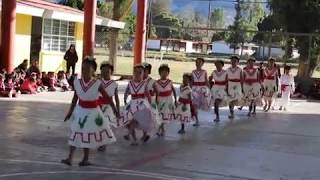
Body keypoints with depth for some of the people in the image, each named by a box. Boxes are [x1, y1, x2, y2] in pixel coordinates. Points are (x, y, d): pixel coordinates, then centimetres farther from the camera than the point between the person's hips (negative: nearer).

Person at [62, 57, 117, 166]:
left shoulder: (97, 84, -14)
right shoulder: (77, 83, -5)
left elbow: (107, 97, -9)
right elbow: (75, 99, 6)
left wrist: (114, 109, -9)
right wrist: (70, 112, 9)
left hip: (92, 112, -2)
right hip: (80, 111, 3)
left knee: (88, 136, 8)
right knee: (75, 134, 0)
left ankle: (85, 159, 18)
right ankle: (69, 158, 1)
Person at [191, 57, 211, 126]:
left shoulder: (204, 72, 0)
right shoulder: (193, 72, 4)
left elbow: (206, 81, 2)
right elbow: (192, 82, 8)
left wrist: (208, 90, -2)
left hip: (203, 88, -1)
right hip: (195, 89, 1)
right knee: (194, 105, 0)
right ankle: (197, 121, 9)